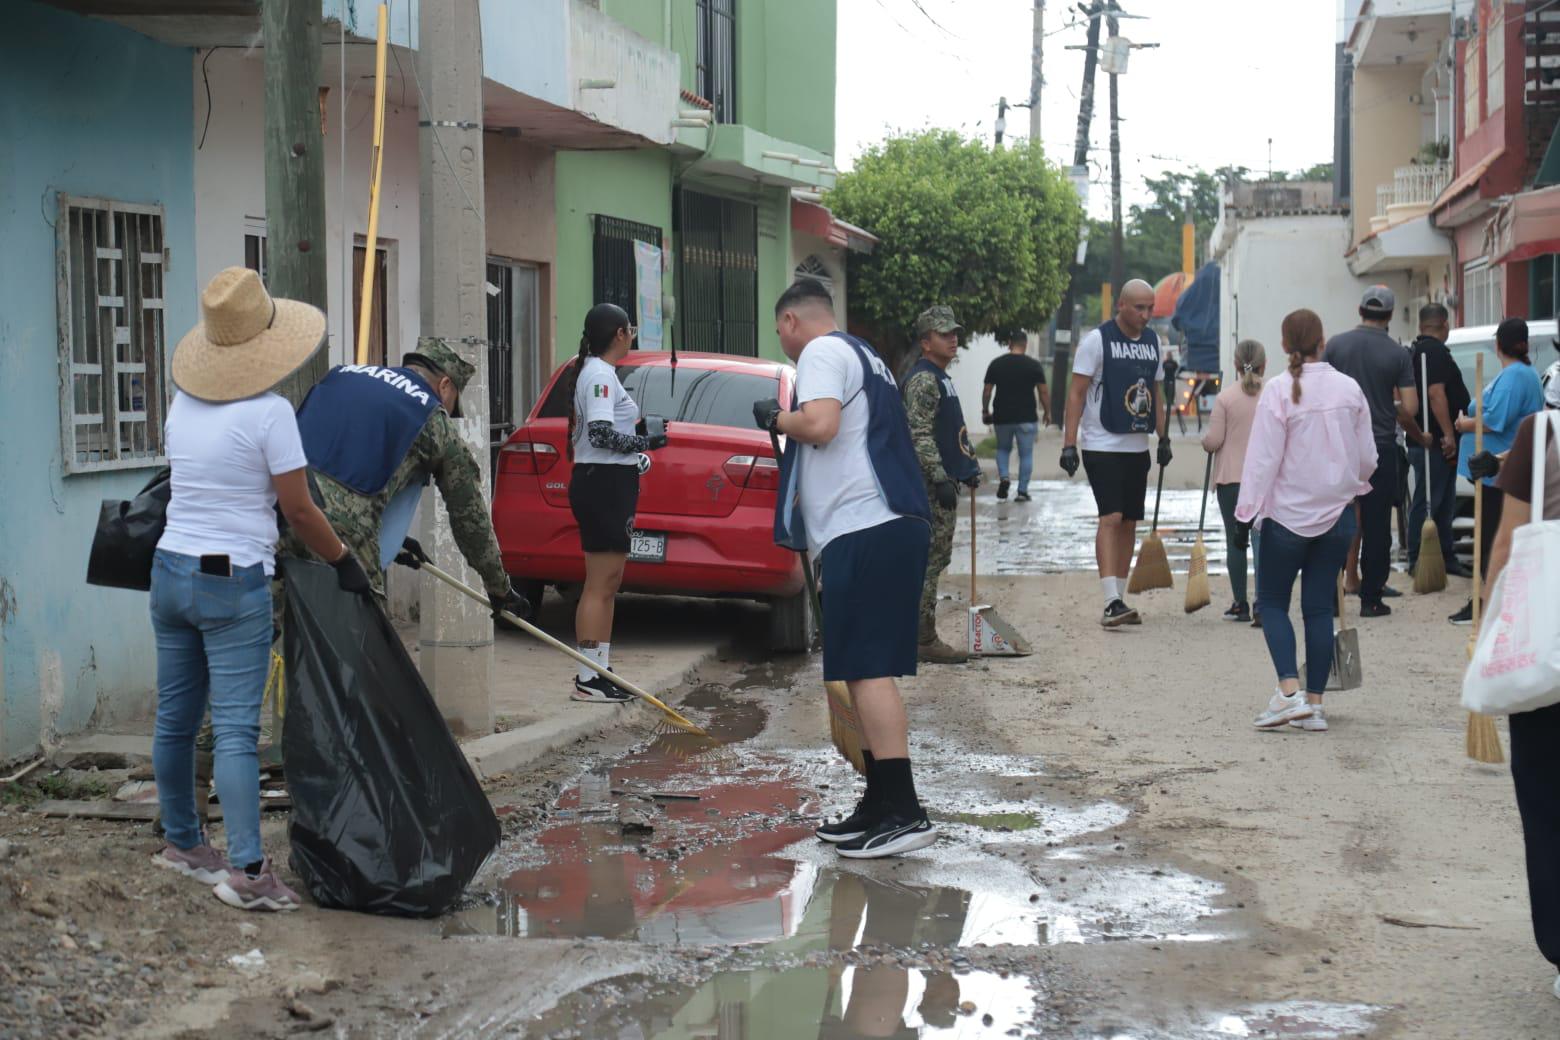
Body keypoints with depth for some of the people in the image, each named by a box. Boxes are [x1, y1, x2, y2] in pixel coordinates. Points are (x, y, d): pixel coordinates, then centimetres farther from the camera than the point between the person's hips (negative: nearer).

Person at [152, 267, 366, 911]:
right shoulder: (269, 411, -13)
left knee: (175, 718, 16)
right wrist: (345, 561, 2)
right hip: (234, 581, -7)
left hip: (171, 569, 7)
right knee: (236, 729, -9)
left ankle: (180, 842, 29)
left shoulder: (184, 402, 8)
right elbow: (298, 509, -10)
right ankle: (247, 870, -12)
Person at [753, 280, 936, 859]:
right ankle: (880, 807, 19)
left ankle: (903, 814, -18)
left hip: (864, 529, -10)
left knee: (867, 669, -13)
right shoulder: (863, 356, 26)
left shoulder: (823, 352, -4)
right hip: (894, 525, 10)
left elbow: (820, 423, -20)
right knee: (866, 670, 14)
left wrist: (775, 419, -2)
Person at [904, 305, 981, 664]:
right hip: (930, 485, -11)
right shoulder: (923, 379, -13)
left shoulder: (941, 378, 20)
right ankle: (924, 641, -6)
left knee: (936, 557, 13)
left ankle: (921, 635, 19)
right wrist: (941, 479, -24)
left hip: (944, 482, 11)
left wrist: (969, 465, 25)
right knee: (929, 559, -8)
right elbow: (920, 435, -21)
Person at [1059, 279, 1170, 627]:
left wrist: (1163, 438, 16)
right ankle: (1111, 602, -21)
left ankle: (1118, 601, 16)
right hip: (1102, 445, -7)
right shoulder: (1097, 340, -8)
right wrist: (1068, 443, -15)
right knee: (1111, 518, -16)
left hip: (1137, 446, 7)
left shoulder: (1152, 342, 11)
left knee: (1129, 523, 8)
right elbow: (1077, 393, -9)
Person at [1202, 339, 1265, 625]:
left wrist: (1204, 440, 14)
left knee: (1235, 542, 8)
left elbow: (1214, 441, -7)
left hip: (1231, 478, -1)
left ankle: (1240, 604, 11)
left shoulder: (1225, 397, -6)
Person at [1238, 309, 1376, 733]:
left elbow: (1264, 456, -13)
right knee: (1320, 607, 9)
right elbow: (1367, 457, 8)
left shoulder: (1279, 389, -13)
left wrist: (1250, 506, -6)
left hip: (1288, 512, -4)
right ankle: (1315, 704, 9)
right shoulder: (1349, 388, 0)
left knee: (1272, 602, 7)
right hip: (1337, 512, 4)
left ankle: (1290, 691, -11)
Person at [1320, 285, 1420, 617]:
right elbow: (1409, 408, -6)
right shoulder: (1397, 354, -4)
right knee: (1377, 526, 4)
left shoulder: (1335, 345, 0)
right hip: (1381, 445, -2)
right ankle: (1371, 598, 5)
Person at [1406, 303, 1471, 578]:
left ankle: (1446, 558, 20)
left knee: (1444, 504, 14)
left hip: (1424, 440, 10)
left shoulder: (1415, 351, 18)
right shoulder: (1435, 351, -14)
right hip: (1435, 441, -10)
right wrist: (1449, 434, -23)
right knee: (1427, 503, -6)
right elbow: (1436, 393, -23)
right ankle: (1418, 561, -3)